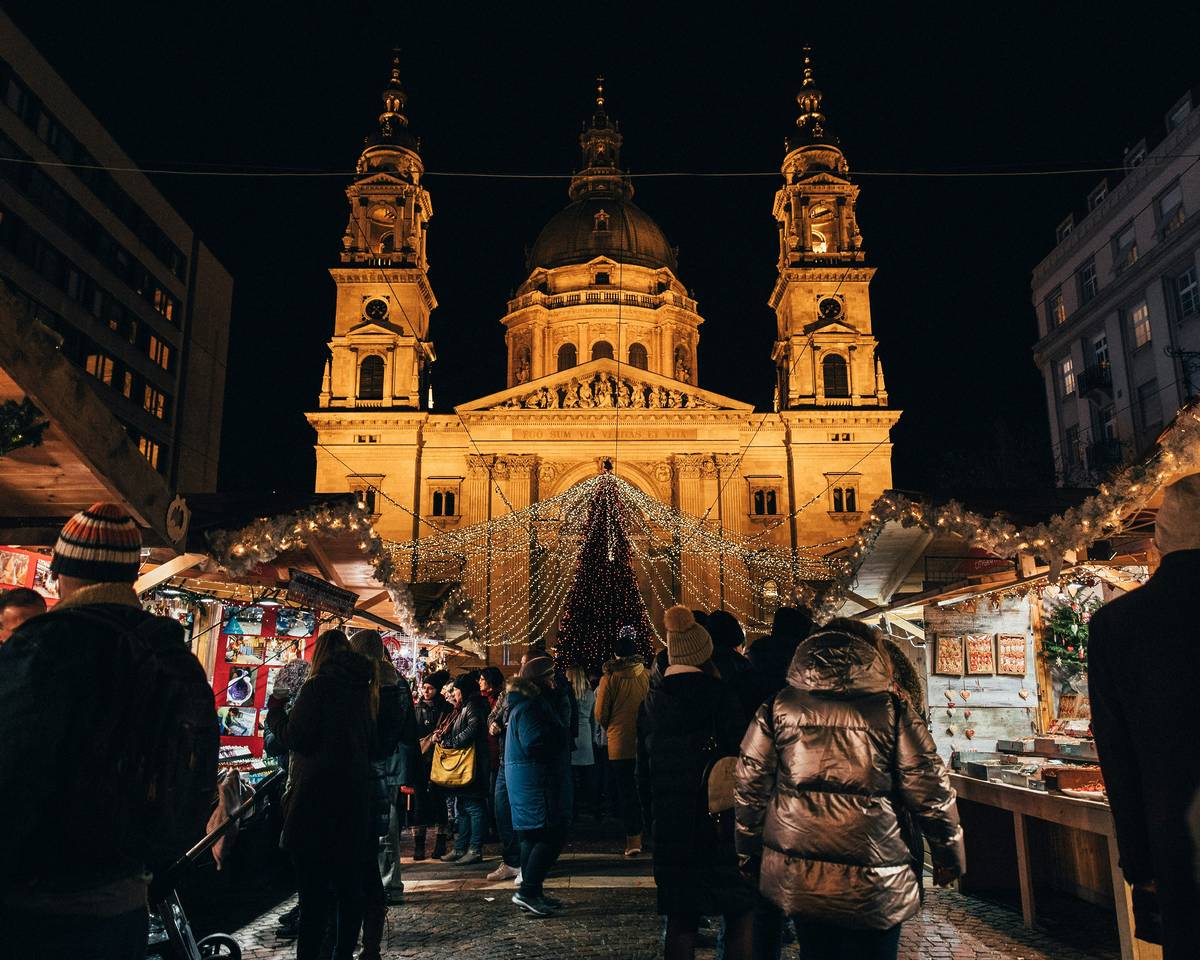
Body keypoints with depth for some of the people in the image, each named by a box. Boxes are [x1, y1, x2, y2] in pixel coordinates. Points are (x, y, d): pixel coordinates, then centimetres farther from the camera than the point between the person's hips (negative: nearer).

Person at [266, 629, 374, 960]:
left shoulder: (318, 686, -10)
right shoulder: (362, 688, 9)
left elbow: (294, 738, -12)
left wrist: (276, 708, 2)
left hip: (318, 799, -6)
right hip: (357, 797, 6)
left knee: (315, 889, -2)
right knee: (349, 886, 13)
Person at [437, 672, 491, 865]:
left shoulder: (473, 708, -12)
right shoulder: (462, 710, 19)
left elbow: (470, 733, -25)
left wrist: (446, 742, -16)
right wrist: (442, 735, 3)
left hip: (472, 768, -11)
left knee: (474, 807, -5)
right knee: (463, 809, 14)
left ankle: (475, 850, 0)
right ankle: (460, 849, 21)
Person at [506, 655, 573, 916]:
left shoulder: (536, 702, 17)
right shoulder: (530, 707, -18)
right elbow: (536, 744, -25)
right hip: (536, 780, -11)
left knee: (533, 836, 15)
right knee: (552, 835, -9)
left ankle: (531, 892, 23)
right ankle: (528, 890, -6)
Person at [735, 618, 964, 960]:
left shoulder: (778, 707, 1)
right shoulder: (891, 709, -4)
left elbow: (749, 786, 4)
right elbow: (931, 792, -1)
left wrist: (749, 855, 15)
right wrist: (949, 856, 13)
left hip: (796, 876, 3)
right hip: (872, 881, -2)